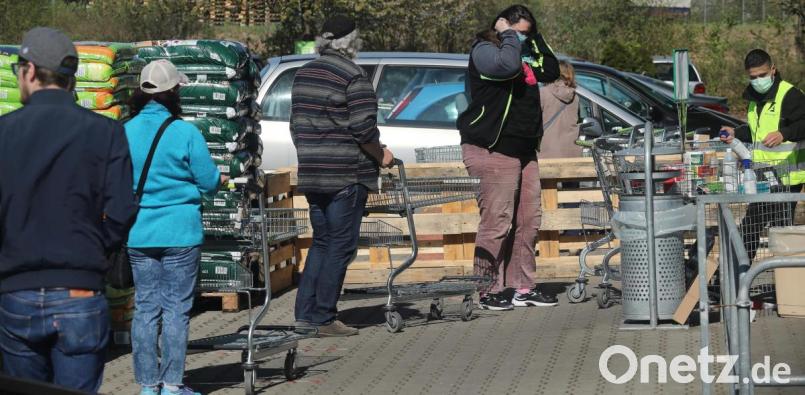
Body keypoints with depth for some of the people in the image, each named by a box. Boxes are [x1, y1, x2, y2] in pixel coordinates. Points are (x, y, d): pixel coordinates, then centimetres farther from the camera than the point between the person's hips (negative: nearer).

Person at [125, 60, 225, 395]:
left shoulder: (124, 133, 1)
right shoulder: (185, 132, -11)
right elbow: (209, 181, -7)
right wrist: (220, 180, 16)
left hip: (138, 233, 4)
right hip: (179, 232, -4)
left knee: (145, 307, 9)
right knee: (176, 307, 3)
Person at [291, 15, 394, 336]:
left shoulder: (303, 75, 12)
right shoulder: (354, 78, -12)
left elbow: (296, 125, 17)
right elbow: (364, 129, -17)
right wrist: (381, 156, -1)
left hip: (311, 174, 8)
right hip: (346, 177, -8)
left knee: (321, 242, 16)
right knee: (341, 246, -3)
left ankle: (305, 311, 10)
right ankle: (324, 318, -4)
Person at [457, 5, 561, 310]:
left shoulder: (524, 52, 20)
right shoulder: (484, 50, -7)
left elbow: (551, 71, 17)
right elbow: (507, 65, -26)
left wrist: (534, 38, 11)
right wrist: (508, 36, -10)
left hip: (524, 150, 9)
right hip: (492, 150, -9)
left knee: (529, 220, 8)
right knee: (497, 222, -10)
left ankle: (522, 288, 15)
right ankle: (489, 290, -5)